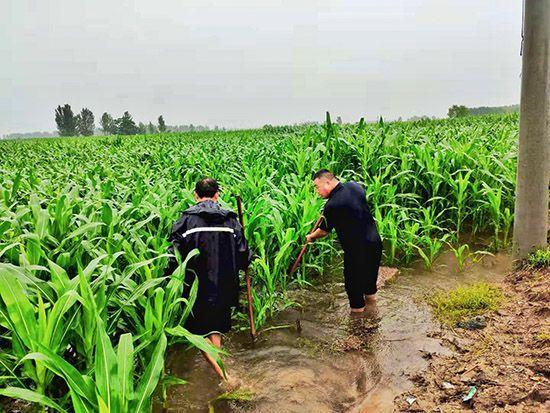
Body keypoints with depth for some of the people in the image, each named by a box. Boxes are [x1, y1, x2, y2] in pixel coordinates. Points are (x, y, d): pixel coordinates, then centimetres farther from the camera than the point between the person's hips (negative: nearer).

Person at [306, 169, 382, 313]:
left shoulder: (332, 205, -23)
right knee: (371, 268, 29)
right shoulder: (354, 186, -3)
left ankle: (357, 305, 35)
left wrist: (311, 237, 13)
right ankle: (370, 293, 52)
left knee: (353, 275, 16)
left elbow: (324, 231, -9)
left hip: (357, 248, -7)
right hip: (375, 240, 7)